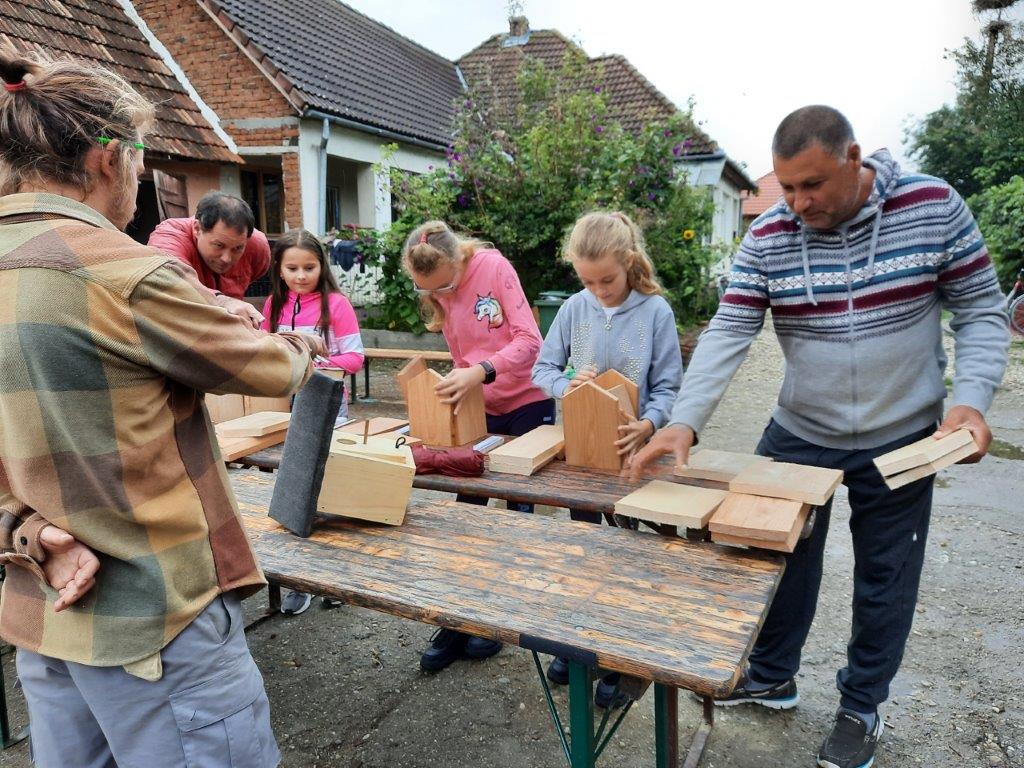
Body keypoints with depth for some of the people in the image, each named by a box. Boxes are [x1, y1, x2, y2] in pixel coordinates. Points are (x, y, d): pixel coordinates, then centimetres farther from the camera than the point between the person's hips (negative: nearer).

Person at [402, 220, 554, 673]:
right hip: (478, 409, 5)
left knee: (518, 514, 6)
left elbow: (529, 340, -23)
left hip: (527, 403, -5)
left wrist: (479, 372, -36)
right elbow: (463, 358, 6)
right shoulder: (434, 291, 1)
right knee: (466, 509, 4)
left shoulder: (493, 267, -16)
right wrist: (458, 383, -13)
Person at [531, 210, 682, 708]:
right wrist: (566, 384, -19)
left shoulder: (655, 310, -10)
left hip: (632, 450, -3)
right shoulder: (575, 308, -3)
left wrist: (648, 424, -27)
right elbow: (542, 368, 3)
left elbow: (668, 387, -9)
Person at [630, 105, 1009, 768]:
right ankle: (771, 679, 37)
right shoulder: (767, 237, -10)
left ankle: (862, 707, 34)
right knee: (782, 560, 13)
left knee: (885, 581, 12)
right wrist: (684, 422, -29)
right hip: (799, 434, 1)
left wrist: (972, 400, -20)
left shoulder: (934, 207, -12)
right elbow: (728, 333, -17)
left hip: (901, 439, -1)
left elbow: (981, 311, -5)